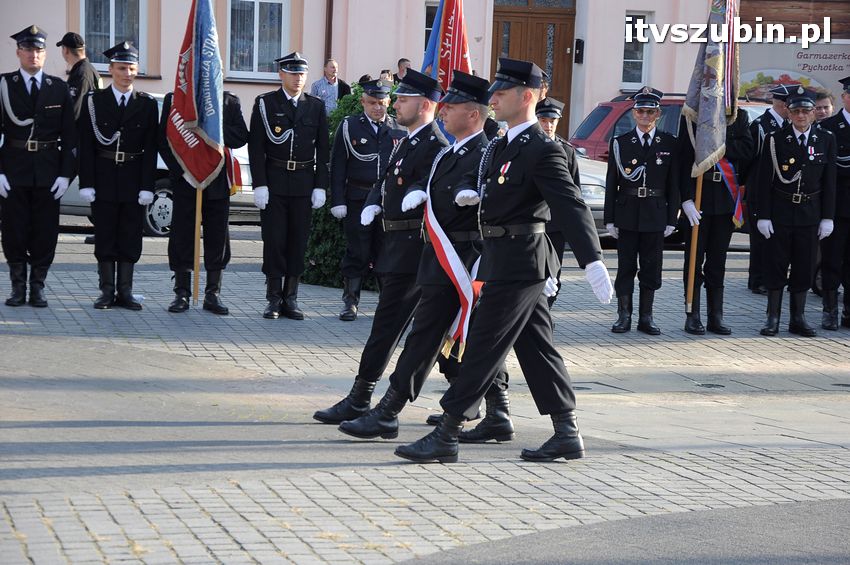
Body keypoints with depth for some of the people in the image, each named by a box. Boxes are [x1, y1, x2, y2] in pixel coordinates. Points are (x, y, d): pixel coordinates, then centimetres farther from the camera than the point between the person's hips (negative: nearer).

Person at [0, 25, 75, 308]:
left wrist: (65, 173, -2)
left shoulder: (59, 88, 6)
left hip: (48, 170, 1)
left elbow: (69, 136, 6)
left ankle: (38, 287, 12)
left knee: (45, 231, 3)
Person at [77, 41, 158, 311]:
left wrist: (147, 187, -7)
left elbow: (151, 149, 0)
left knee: (131, 238, 5)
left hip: (134, 182, 1)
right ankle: (107, 292, 11)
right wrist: (86, 183, -8)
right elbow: (86, 146, -1)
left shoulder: (147, 104, 4)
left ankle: (125, 292, 13)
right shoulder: (94, 101, 1)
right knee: (105, 236, 4)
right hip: (104, 181, -1)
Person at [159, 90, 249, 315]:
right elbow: (165, 139, 1)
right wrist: (180, 170, -9)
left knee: (217, 238, 3)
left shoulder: (230, 102, 8)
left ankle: (213, 294, 12)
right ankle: (182, 294, 9)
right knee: (182, 237, 1)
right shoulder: (174, 100, 6)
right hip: (184, 179, -1)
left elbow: (241, 137, -1)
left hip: (218, 182, 1)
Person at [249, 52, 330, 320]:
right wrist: (259, 185, -10)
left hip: (304, 184, 2)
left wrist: (320, 186, 2)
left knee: (298, 241, 5)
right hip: (273, 182, -2)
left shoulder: (316, 106, 8)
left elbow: (323, 150, 9)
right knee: (274, 241, -1)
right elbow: (256, 147, -2)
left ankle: (290, 299, 12)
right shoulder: (265, 103, 1)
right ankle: (274, 299, 6)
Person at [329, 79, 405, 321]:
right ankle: (350, 302, 10)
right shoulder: (349, 127, 3)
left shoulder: (400, 130, 6)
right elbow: (337, 166, 2)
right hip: (358, 201, -1)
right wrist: (338, 201, -4)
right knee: (357, 253, 2)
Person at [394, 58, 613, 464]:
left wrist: (592, 261, -32)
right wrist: (466, 190, 3)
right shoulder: (499, 147, 15)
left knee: (484, 346, -6)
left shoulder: (543, 150, -15)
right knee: (536, 348, 11)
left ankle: (446, 436, -3)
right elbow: (473, 176, 28)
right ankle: (567, 434, 17)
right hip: (504, 258, 10)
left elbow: (571, 206, -23)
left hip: (517, 260, -10)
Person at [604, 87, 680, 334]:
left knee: (651, 268, 5)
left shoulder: (670, 144, 4)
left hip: (655, 215, 0)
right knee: (626, 267, 3)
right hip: (627, 215, 0)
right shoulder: (620, 143, 3)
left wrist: (671, 219, -1)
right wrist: (610, 219, -2)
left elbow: (674, 185, 5)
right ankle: (624, 316, 10)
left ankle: (646, 318, 13)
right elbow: (611, 184, 3)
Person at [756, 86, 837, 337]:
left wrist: (827, 217, 0)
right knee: (776, 266, 2)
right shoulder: (775, 140, -3)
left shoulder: (826, 140, 3)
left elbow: (829, 182, 4)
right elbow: (764, 181, -3)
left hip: (810, 213, 2)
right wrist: (763, 216, -8)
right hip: (780, 212, -2)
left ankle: (798, 318, 16)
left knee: (804, 267, 6)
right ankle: (773, 318, 9)